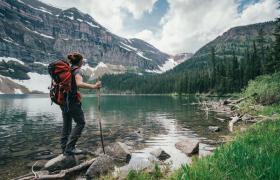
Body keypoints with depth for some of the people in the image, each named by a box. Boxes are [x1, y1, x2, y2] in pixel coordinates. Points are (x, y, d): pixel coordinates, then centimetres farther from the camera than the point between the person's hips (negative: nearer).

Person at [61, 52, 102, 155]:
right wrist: (94, 86, -37)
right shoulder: (76, 71, -11)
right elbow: (79, 84, -32)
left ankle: (64, 147, 26)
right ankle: (70, 148, 0)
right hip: (72, 100, -9)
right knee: (80, 123, 0)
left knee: (67, 123, 17)